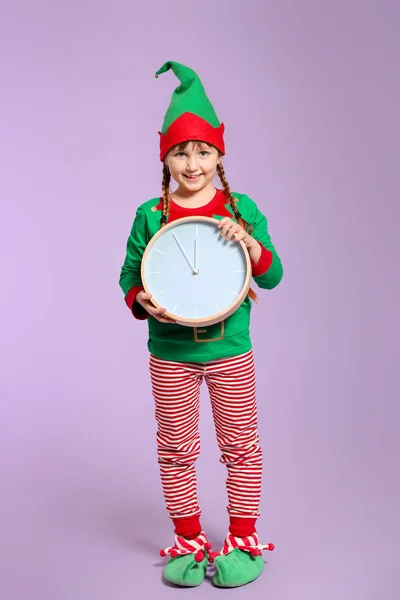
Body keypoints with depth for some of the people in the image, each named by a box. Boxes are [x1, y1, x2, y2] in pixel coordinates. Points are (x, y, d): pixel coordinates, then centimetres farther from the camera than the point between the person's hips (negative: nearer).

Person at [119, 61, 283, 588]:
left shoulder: (241, 209, -3)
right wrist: (144, 302, -16)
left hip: (230, 350, 0)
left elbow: (273, 276, -2)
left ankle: (243, 541, 30)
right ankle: (188, 542, 32)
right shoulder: (150, 215, -2)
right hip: (170, 354, 1)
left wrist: (248, 242, -21)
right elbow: (130, 277, 5)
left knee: (240, 445, 10)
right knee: (176, 449, 12)